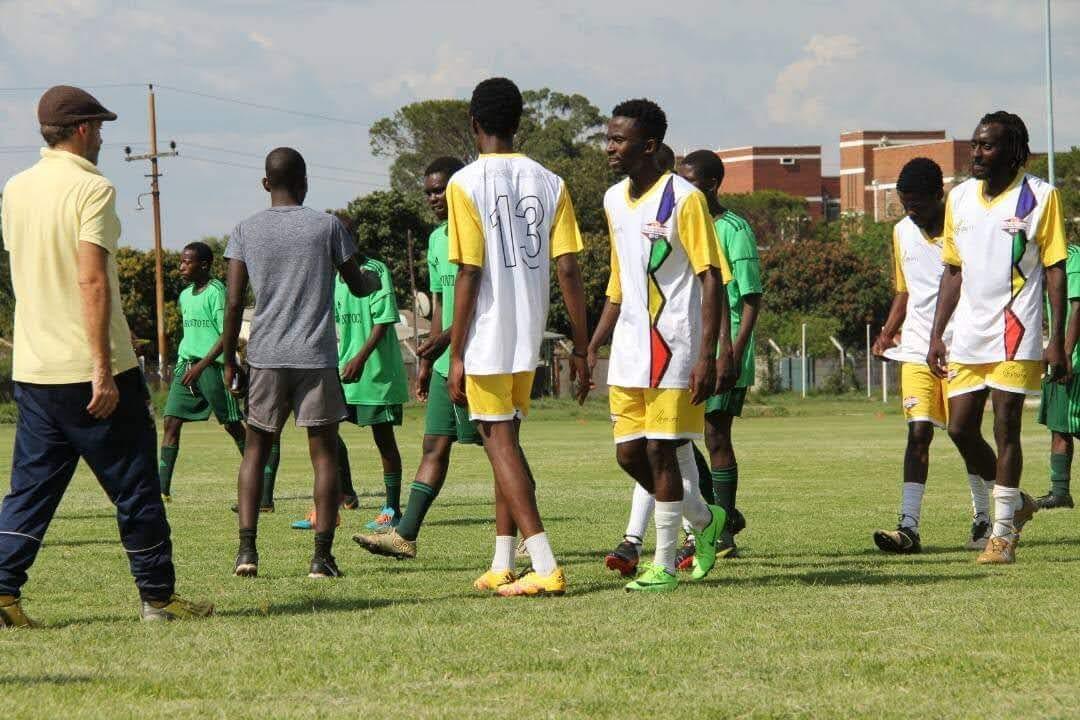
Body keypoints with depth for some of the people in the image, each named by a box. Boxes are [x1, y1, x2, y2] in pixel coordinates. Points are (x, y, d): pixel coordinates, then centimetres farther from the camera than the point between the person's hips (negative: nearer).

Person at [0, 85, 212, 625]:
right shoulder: (92, 189, -12)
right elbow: (92, 280, -20)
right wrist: (103, 368, -21)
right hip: (88, 368, -6)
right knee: (134, 485, 4)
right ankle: (158, 596, 10)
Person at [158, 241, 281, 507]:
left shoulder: (216, 292, -10)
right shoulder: (185, 295, 15)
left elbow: (227, 334, -15)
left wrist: (201, 365, -19)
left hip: (212, 365, -8)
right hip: (186, 364, 8)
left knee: (233, 425, -2)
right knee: (171, 422, -3)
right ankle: (162, 488, -5)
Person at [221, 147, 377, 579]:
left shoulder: (246, 231, 3)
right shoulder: (327, 226, 0)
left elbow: (234, 303, 0)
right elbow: (357, 287, 11)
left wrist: (229, 362, 7)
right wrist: (372, 280, 35)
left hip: (265, 356, 2)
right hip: (317, 357, -2)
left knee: (256, 449, 12)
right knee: (324, 454, 3)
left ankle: (247, 550, -1)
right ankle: (322, 556, -3)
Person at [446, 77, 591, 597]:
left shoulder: (466, 184, -9)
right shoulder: (549, 183, 5)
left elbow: (469, 275, -13)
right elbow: (568, 270, 0)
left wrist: (456, 355, -9)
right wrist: (580, 350, 5)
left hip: (486, 338, -5)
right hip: (530, 337, 6)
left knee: (499, 443, -4)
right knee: (507, 441, 18)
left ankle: (545, 567, -14)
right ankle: (502, 566, 21)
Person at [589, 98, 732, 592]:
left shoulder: (683, 199, -12)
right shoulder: (614, 200, 11)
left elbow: (712, 279, -13)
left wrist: (708, 355, -19)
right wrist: (594, 344, 16)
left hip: (674, 347, -7)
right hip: (629, 349, 7)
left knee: (660, 450, -7)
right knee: (629, 453, 6)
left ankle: (664, 565, 2)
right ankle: (704, 519, 28)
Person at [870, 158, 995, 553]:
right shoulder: (902, 232, 9)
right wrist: (887, 332, 7)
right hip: (917, 350, 3)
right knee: (918, 432, -8)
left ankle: (983, 515, 26)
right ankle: (908, 527, -16)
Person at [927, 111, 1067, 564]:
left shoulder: (1039, 196, -4)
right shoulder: (960, 198, 11)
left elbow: (1055, 270, -4)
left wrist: (1057, 341, -9)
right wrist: (937, 335, 12)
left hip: (1017, 335, -6)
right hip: (968, 335, 6)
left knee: (1005, 427, -6)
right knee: (960, 429, 4)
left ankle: (1003, 533, 3)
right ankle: (1014, 502, 26)